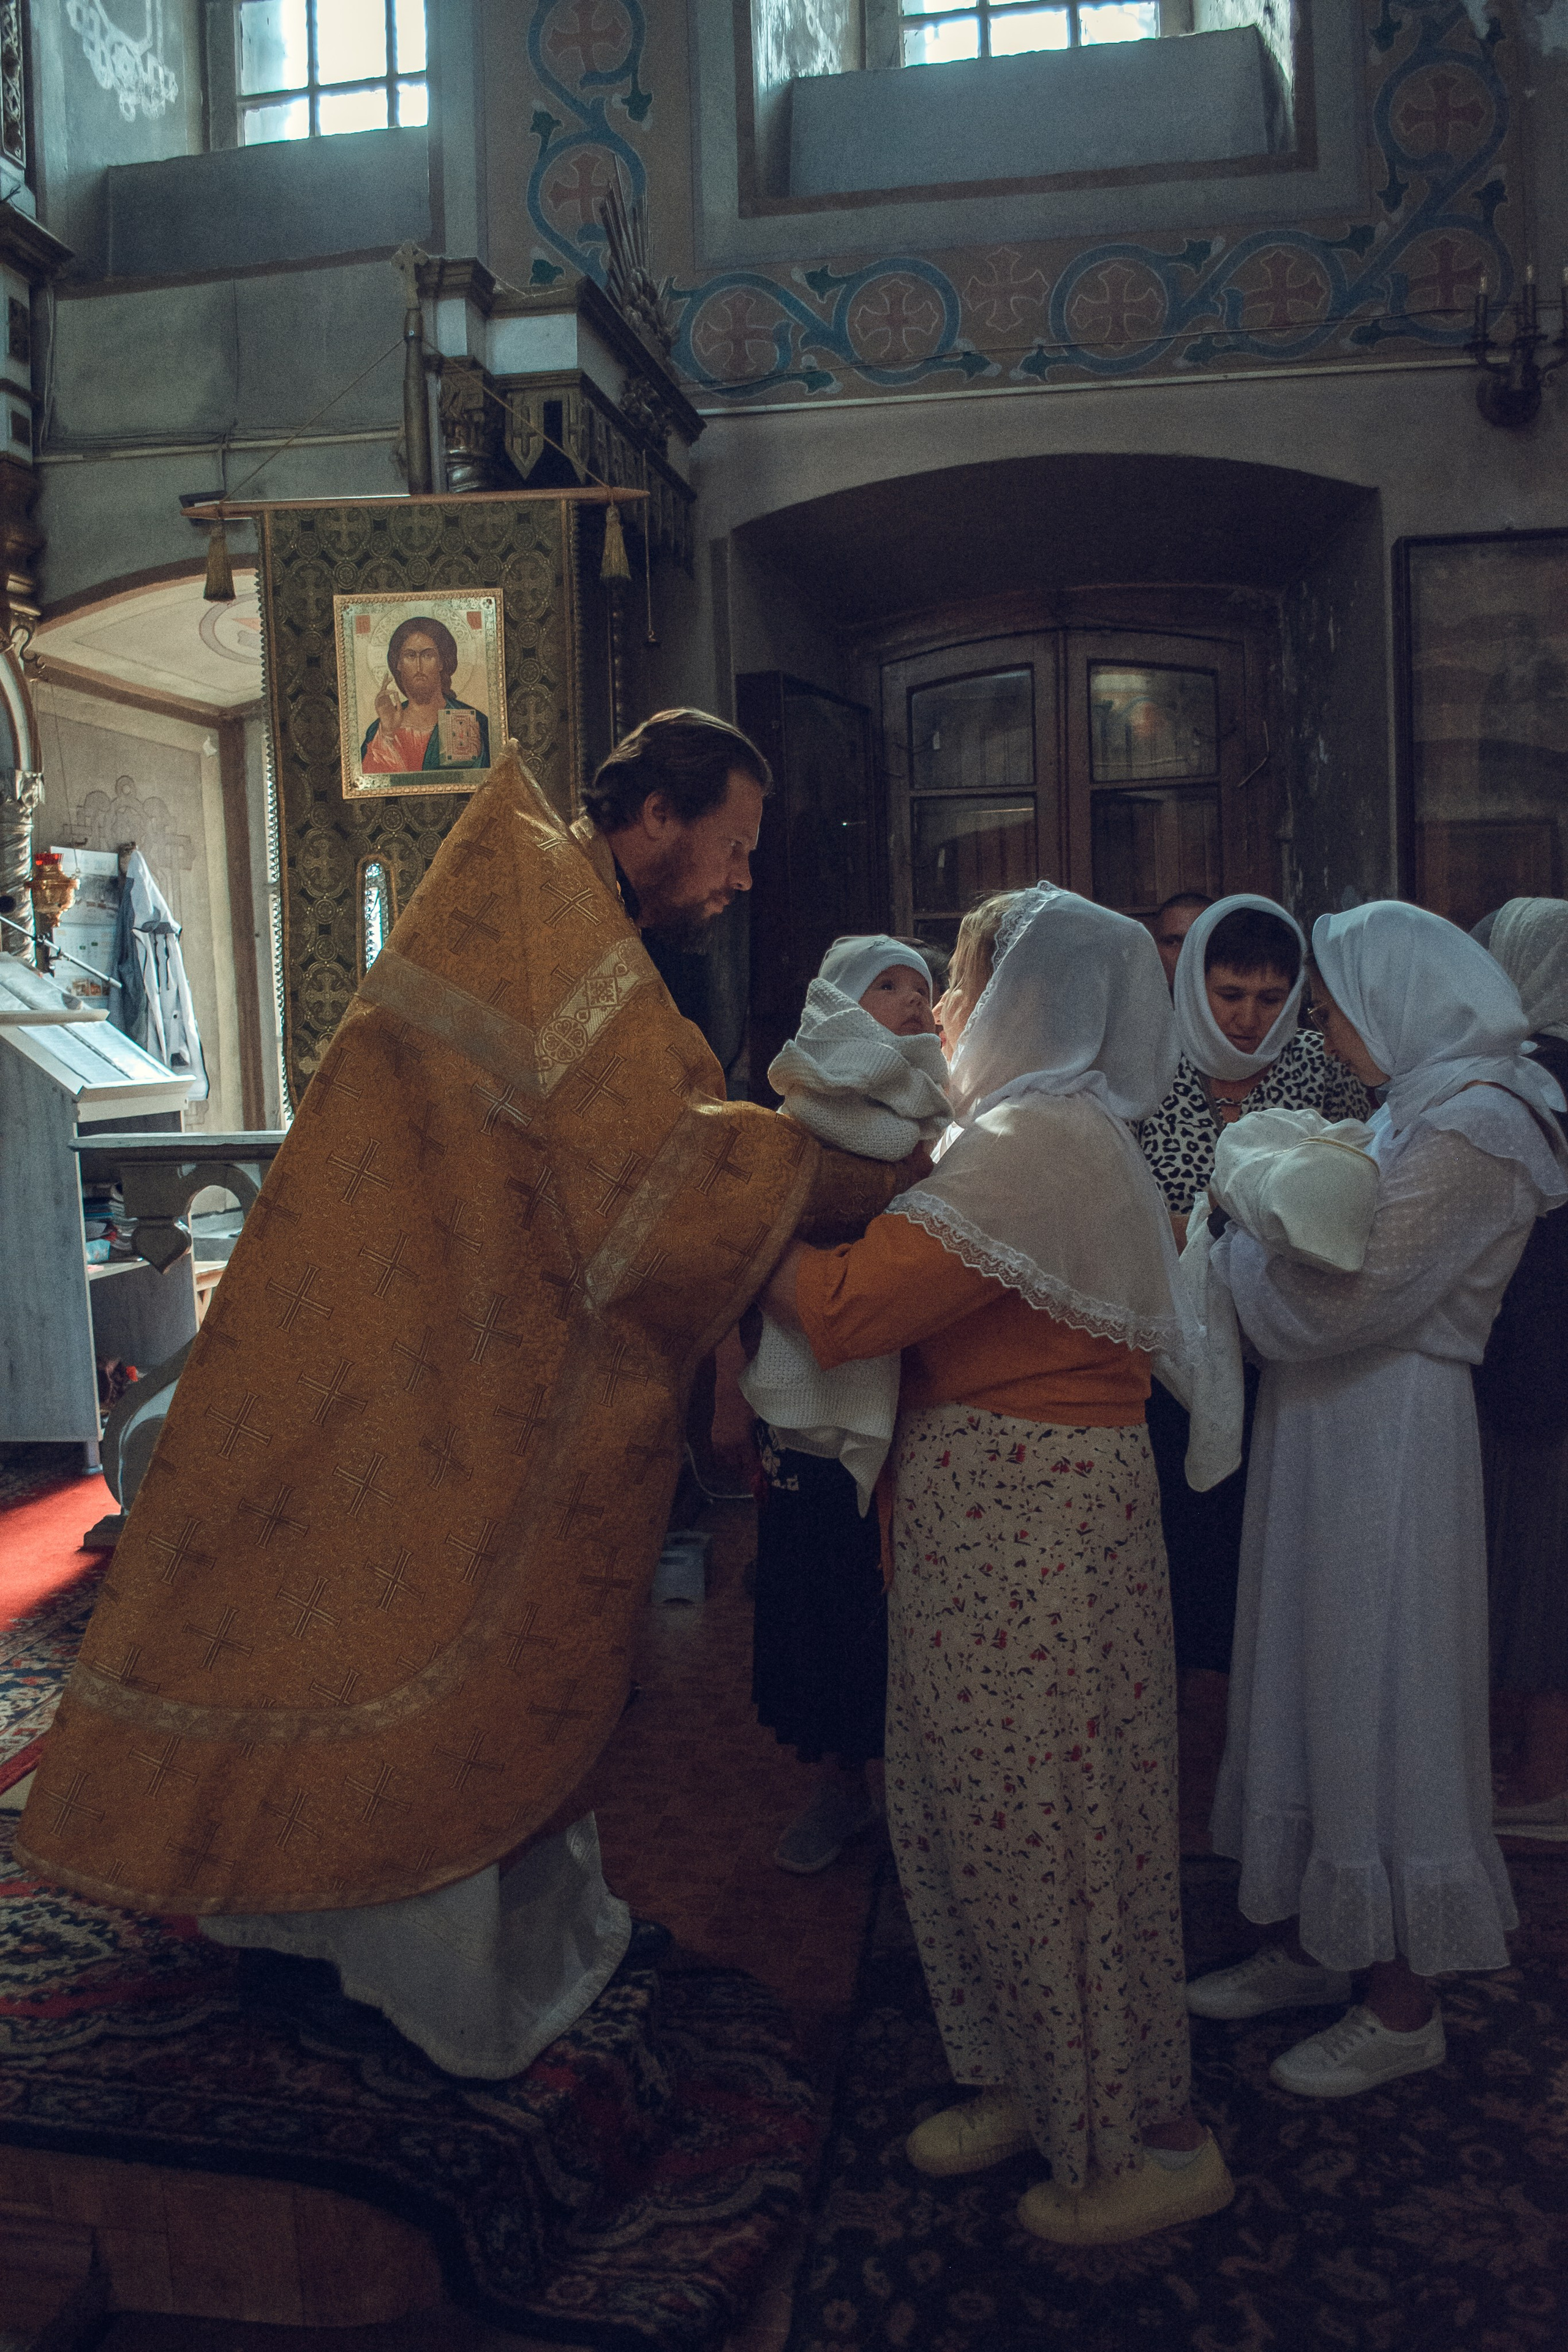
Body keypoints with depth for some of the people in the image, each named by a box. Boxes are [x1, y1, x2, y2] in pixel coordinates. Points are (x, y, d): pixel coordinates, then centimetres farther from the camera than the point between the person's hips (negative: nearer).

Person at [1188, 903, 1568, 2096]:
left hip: (1390, 1441, -10)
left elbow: (1334, 1301, -22)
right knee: (1317, 1686, 17)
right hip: (1338, 1431, 10)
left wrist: (1231, 1249, -7)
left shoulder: (1472, 1128, -19)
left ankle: (1404, 2007, 19)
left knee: (1378, 1702, 2)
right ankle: (1316, 1949, 32)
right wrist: (1268, 1243, -2)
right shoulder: (1420, 1108, 13)